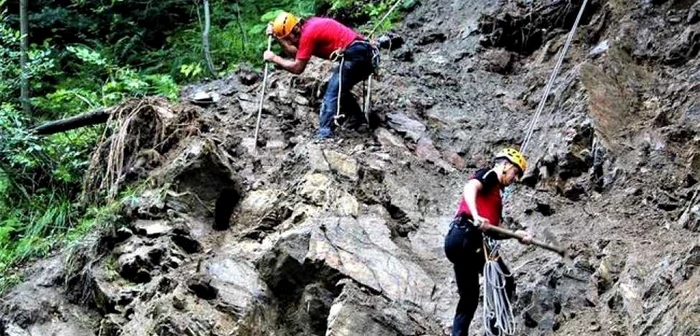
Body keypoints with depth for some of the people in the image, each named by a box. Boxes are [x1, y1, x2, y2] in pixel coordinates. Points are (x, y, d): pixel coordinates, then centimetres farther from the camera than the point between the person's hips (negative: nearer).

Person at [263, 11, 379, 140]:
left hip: (355, 56, -10)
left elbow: (297, 68, -6)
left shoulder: (308, 33, -11)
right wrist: (276, 36, 13)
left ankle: (324, 135, -19)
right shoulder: (309, 25, 16)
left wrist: (274, 58, 3)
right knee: (340, 90, 27)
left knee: (331, 95, -11)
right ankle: (360, 122, 35)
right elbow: (294, 52, 20)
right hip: (366, 54, 10)